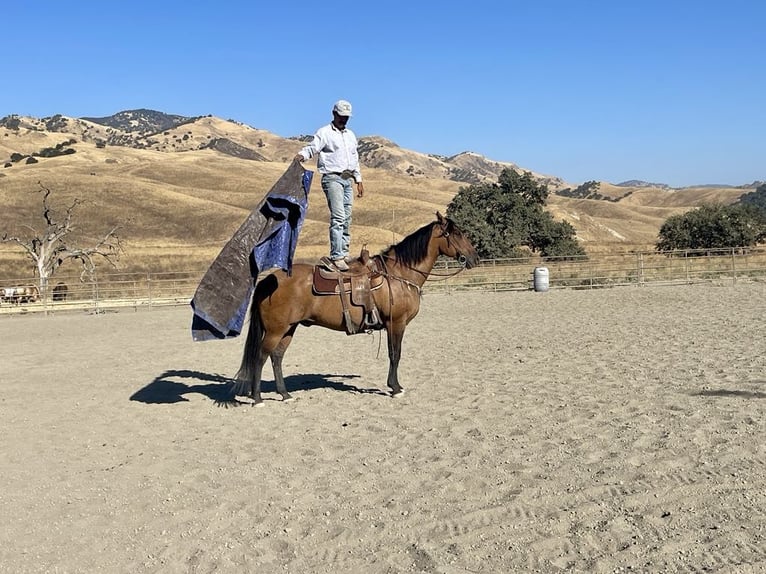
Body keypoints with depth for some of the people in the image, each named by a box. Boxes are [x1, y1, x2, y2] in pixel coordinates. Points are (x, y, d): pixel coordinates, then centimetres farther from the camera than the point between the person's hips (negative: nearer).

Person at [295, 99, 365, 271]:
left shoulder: (350, 135, 21)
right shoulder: (324, 132, -1)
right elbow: (312, 148, -13)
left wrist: (359, 180, 22)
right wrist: (302, 155, -35)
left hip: (348, 180, 7)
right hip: (332, 178, -7)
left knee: (347, 218, 9)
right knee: (338, 217, -17)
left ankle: (344, 252, 18)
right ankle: (336, 256, -19)